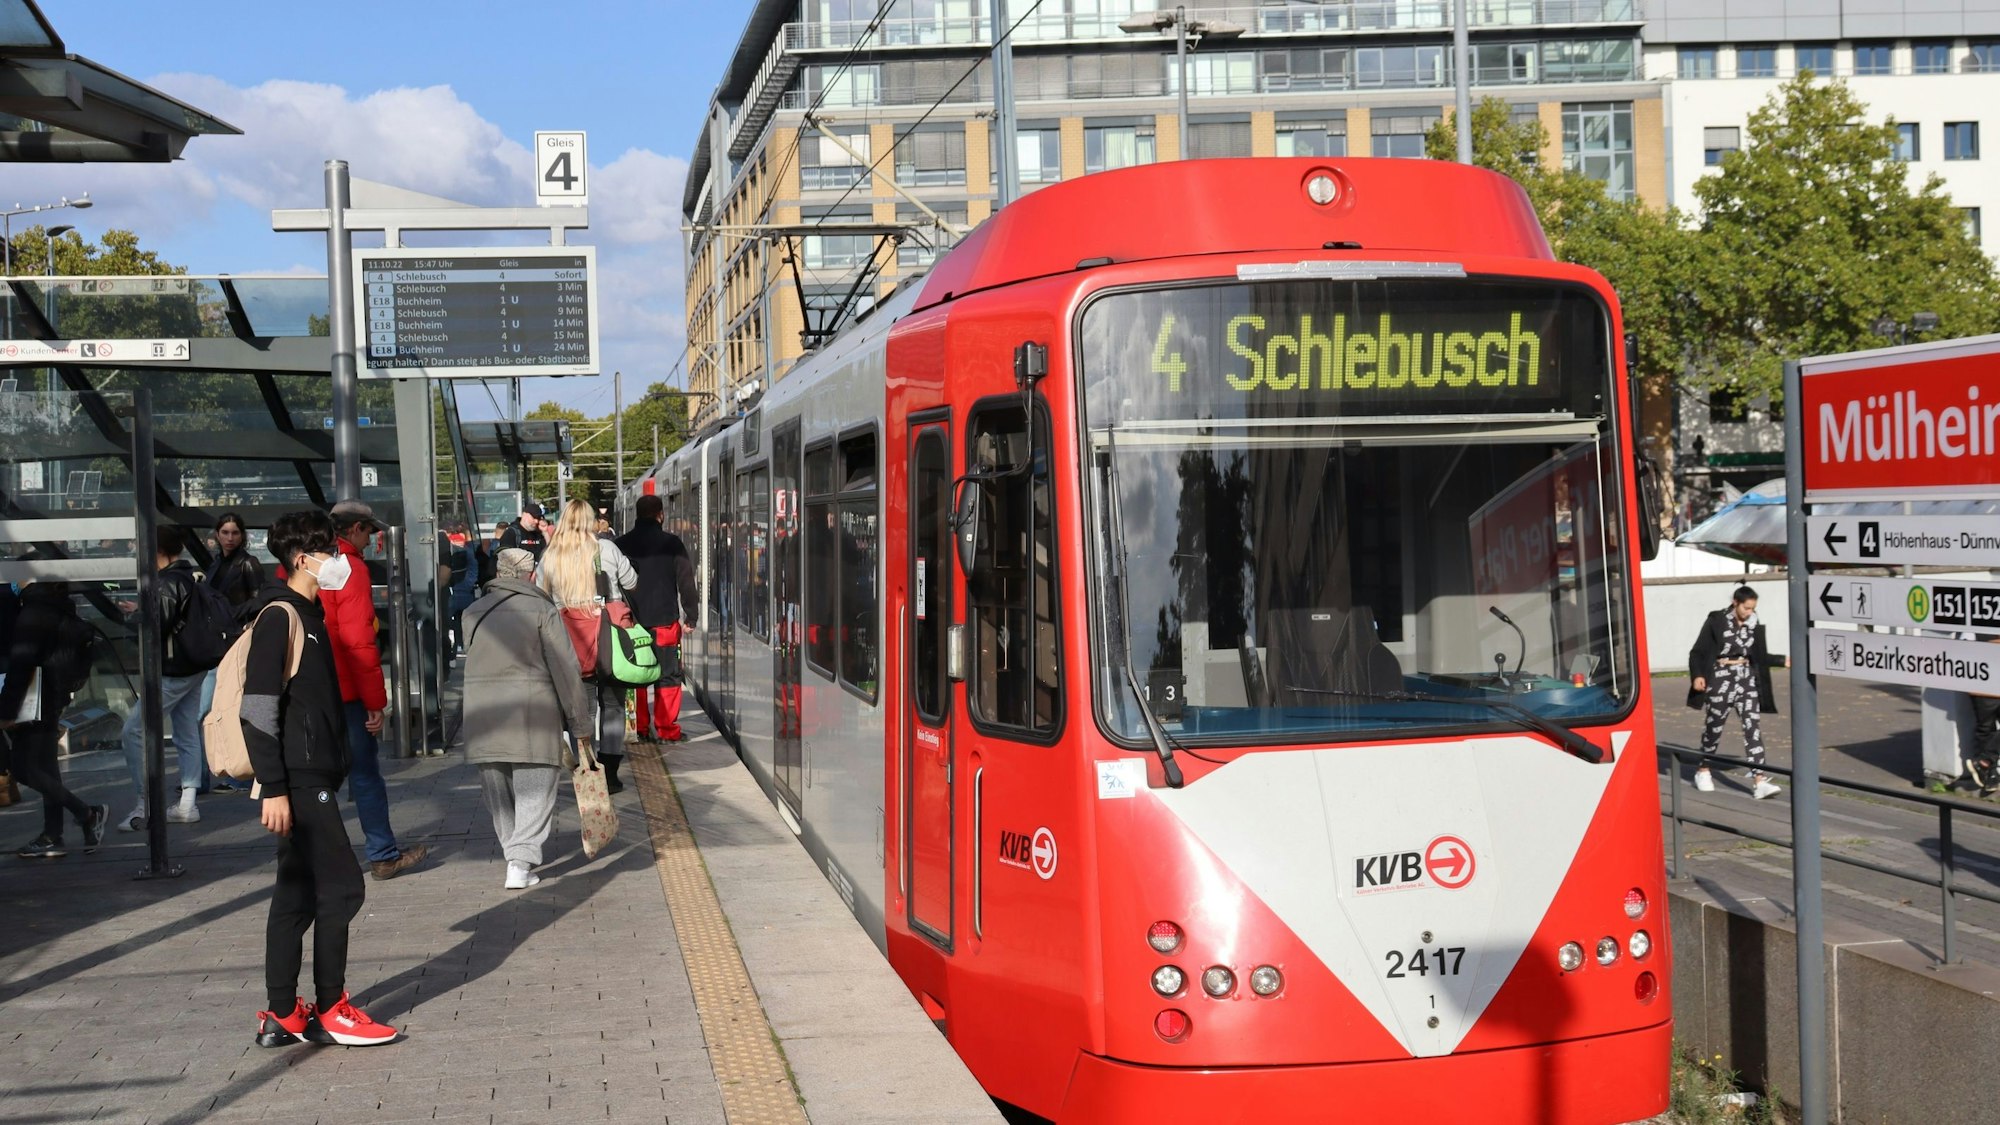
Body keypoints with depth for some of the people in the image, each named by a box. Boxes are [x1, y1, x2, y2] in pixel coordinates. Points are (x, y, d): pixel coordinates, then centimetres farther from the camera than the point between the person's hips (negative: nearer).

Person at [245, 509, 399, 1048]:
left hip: (314, 777, 10)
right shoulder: (279, 616, -13)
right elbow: (257, 709, -19)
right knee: (341, 885, -6)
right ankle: (331, 1010, 2)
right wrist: (273, 789, -22)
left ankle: (282, 1016, 15)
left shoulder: (310, 615, 17)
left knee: (298, 894, 10)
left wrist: (335, 767, 21)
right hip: (298, 781, -10)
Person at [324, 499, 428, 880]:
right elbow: (359, 642, -17)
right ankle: (384, 856, 9)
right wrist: (375, 701, -13)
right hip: (344, 691, -7)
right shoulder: (350, 569, -13)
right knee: (365, 773, 2)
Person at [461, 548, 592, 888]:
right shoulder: (542, 610, -4)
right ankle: (521, 862, -11)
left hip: (481, 714, 4)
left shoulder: (473, 613, 10)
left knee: (497, 793, 15)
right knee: (535, 790, -1)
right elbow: (566, 670, -5)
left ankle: (516, 856, 20)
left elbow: (472, 660, 13)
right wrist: (580, 723, 0)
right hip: (532, 713, -4)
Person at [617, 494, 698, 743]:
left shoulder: (622, 544, 4)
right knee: (668, 676, 3)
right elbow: (686, 580, -3)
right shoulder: (671, 542, -3)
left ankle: (640, 729, 10)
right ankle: (667, 729, 2)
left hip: (631, 621, 3)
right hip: (664, 620, -3)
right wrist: (691, 615, 4)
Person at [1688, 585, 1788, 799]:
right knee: (1713, 727, 8)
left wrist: (1783, 661, 1)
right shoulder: (1716, 621, -8)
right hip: (1721, 679, -3)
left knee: (1752, 727, -7)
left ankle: (1759, 780, -14)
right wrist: (1697, 676, -18)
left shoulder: (1754, 625, 4)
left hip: (1747, 679, 3)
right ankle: (1703, 771, 30)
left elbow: (1760, 657, 14)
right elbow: (1697, 652, -5)